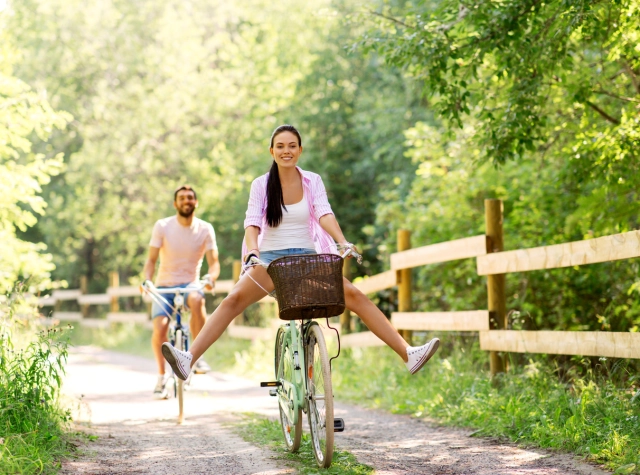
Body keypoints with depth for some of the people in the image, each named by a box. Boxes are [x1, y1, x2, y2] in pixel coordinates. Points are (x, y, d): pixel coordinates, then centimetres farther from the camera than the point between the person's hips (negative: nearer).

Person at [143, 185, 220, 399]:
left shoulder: (205, 229, -3)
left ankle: (198, 355, -23)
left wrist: (211, 277, -28)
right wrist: (147, 280, -23)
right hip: (164, 286, 1)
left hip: (190, 284, 0)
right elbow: (151, 260, -3)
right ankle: (161, 377, 0)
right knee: (159, 328, -22)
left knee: (197, 300, -37)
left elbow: (214, 262, -6)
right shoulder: (162, 226, -5)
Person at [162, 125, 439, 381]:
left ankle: (408, 354, -14)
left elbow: (324, 214, -13)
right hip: (271, 257, -1)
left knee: (355, 296, -15)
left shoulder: (313, 181, 1)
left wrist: (342, 242, -32)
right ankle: (189, 359, -33)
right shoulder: (261, 185, -1)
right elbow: (252, 221, -12)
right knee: (233, 301, -23)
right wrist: (252, 249, -33)